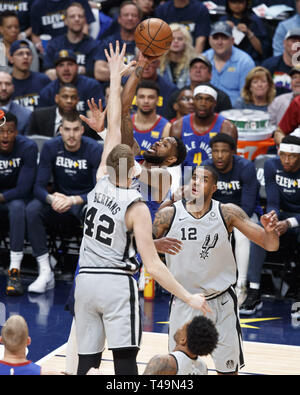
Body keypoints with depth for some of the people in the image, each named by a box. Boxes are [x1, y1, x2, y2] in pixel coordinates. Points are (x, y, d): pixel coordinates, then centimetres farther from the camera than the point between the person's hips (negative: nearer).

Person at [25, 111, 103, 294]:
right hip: (59, 198, 3)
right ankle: (45, 272, -27)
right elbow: (39, 186, -12)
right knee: (32, 209, -28)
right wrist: (51, 198, -36)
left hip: (86, 200, -3)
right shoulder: (51, 147, -8)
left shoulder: (94, 149, -16)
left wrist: (74, 200, -39)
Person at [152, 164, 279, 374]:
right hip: (184, 302, 0)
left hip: (221, 302, 0)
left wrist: (270, 230, -31)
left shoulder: (228, 213, -9)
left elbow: (271, 245, -10)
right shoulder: (168, 215, -9)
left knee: (228, 368, 8)